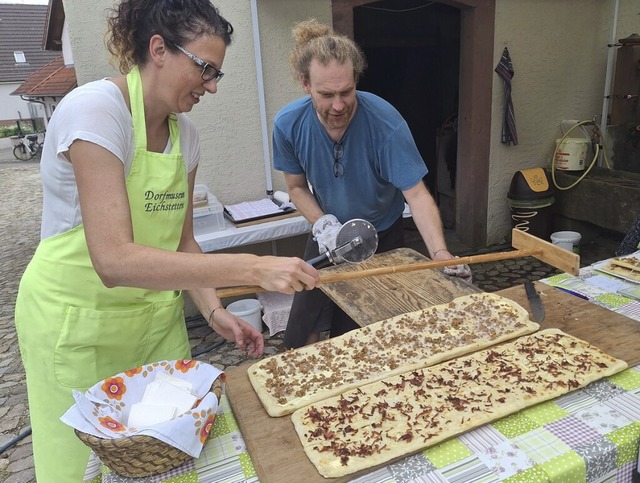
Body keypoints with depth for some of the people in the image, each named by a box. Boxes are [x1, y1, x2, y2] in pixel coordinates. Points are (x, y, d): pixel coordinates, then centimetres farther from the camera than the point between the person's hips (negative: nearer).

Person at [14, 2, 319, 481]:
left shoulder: (186, 133, -1)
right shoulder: (94, 109, -23)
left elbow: (182, 243, 4)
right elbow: (114, 260, -33)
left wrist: (215, 311, -10)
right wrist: (253, 268, -36)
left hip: (157, 316, 6)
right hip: (79, 324, -6)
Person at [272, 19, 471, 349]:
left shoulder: (386, 123, -29)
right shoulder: (288, 124, -19)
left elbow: (416, 194, -29)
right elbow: (296, 187, -5)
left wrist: (439, 253, -43)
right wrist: (323, 224, -22)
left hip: (381, 237, -2)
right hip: (328, 235, 3)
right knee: (299, 343, 9)